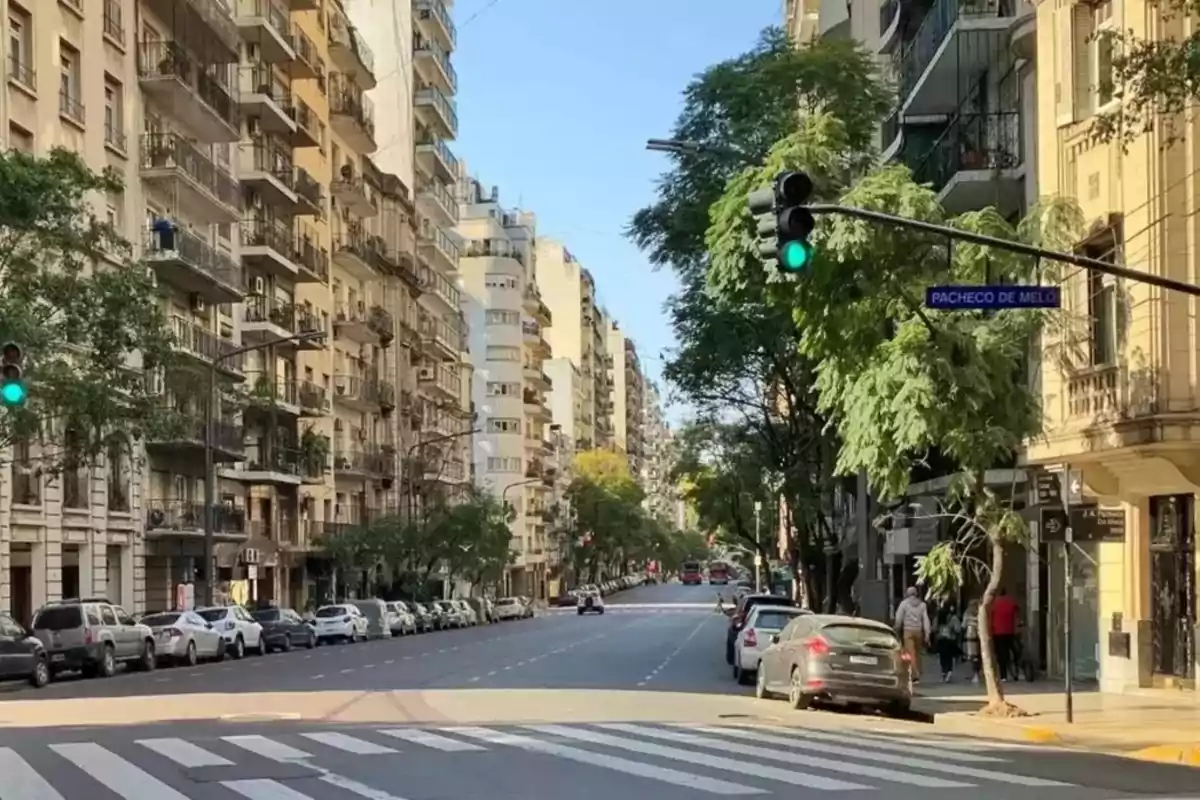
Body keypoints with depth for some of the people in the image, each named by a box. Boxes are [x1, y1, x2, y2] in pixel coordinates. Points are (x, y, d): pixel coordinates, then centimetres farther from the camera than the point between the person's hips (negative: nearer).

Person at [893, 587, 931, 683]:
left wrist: (897, 631, 11)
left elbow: (899, 619, -1)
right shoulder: (922, 604, 8)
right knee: (917, 653, 15)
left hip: (908, 631, -4)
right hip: (918, 631, 4)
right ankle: (917, 674, 21)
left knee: (910, 654, -9)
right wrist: (927, 633, -1)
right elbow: (926, 619, 1)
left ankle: (915, 676, -22)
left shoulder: (904, 603, 0)